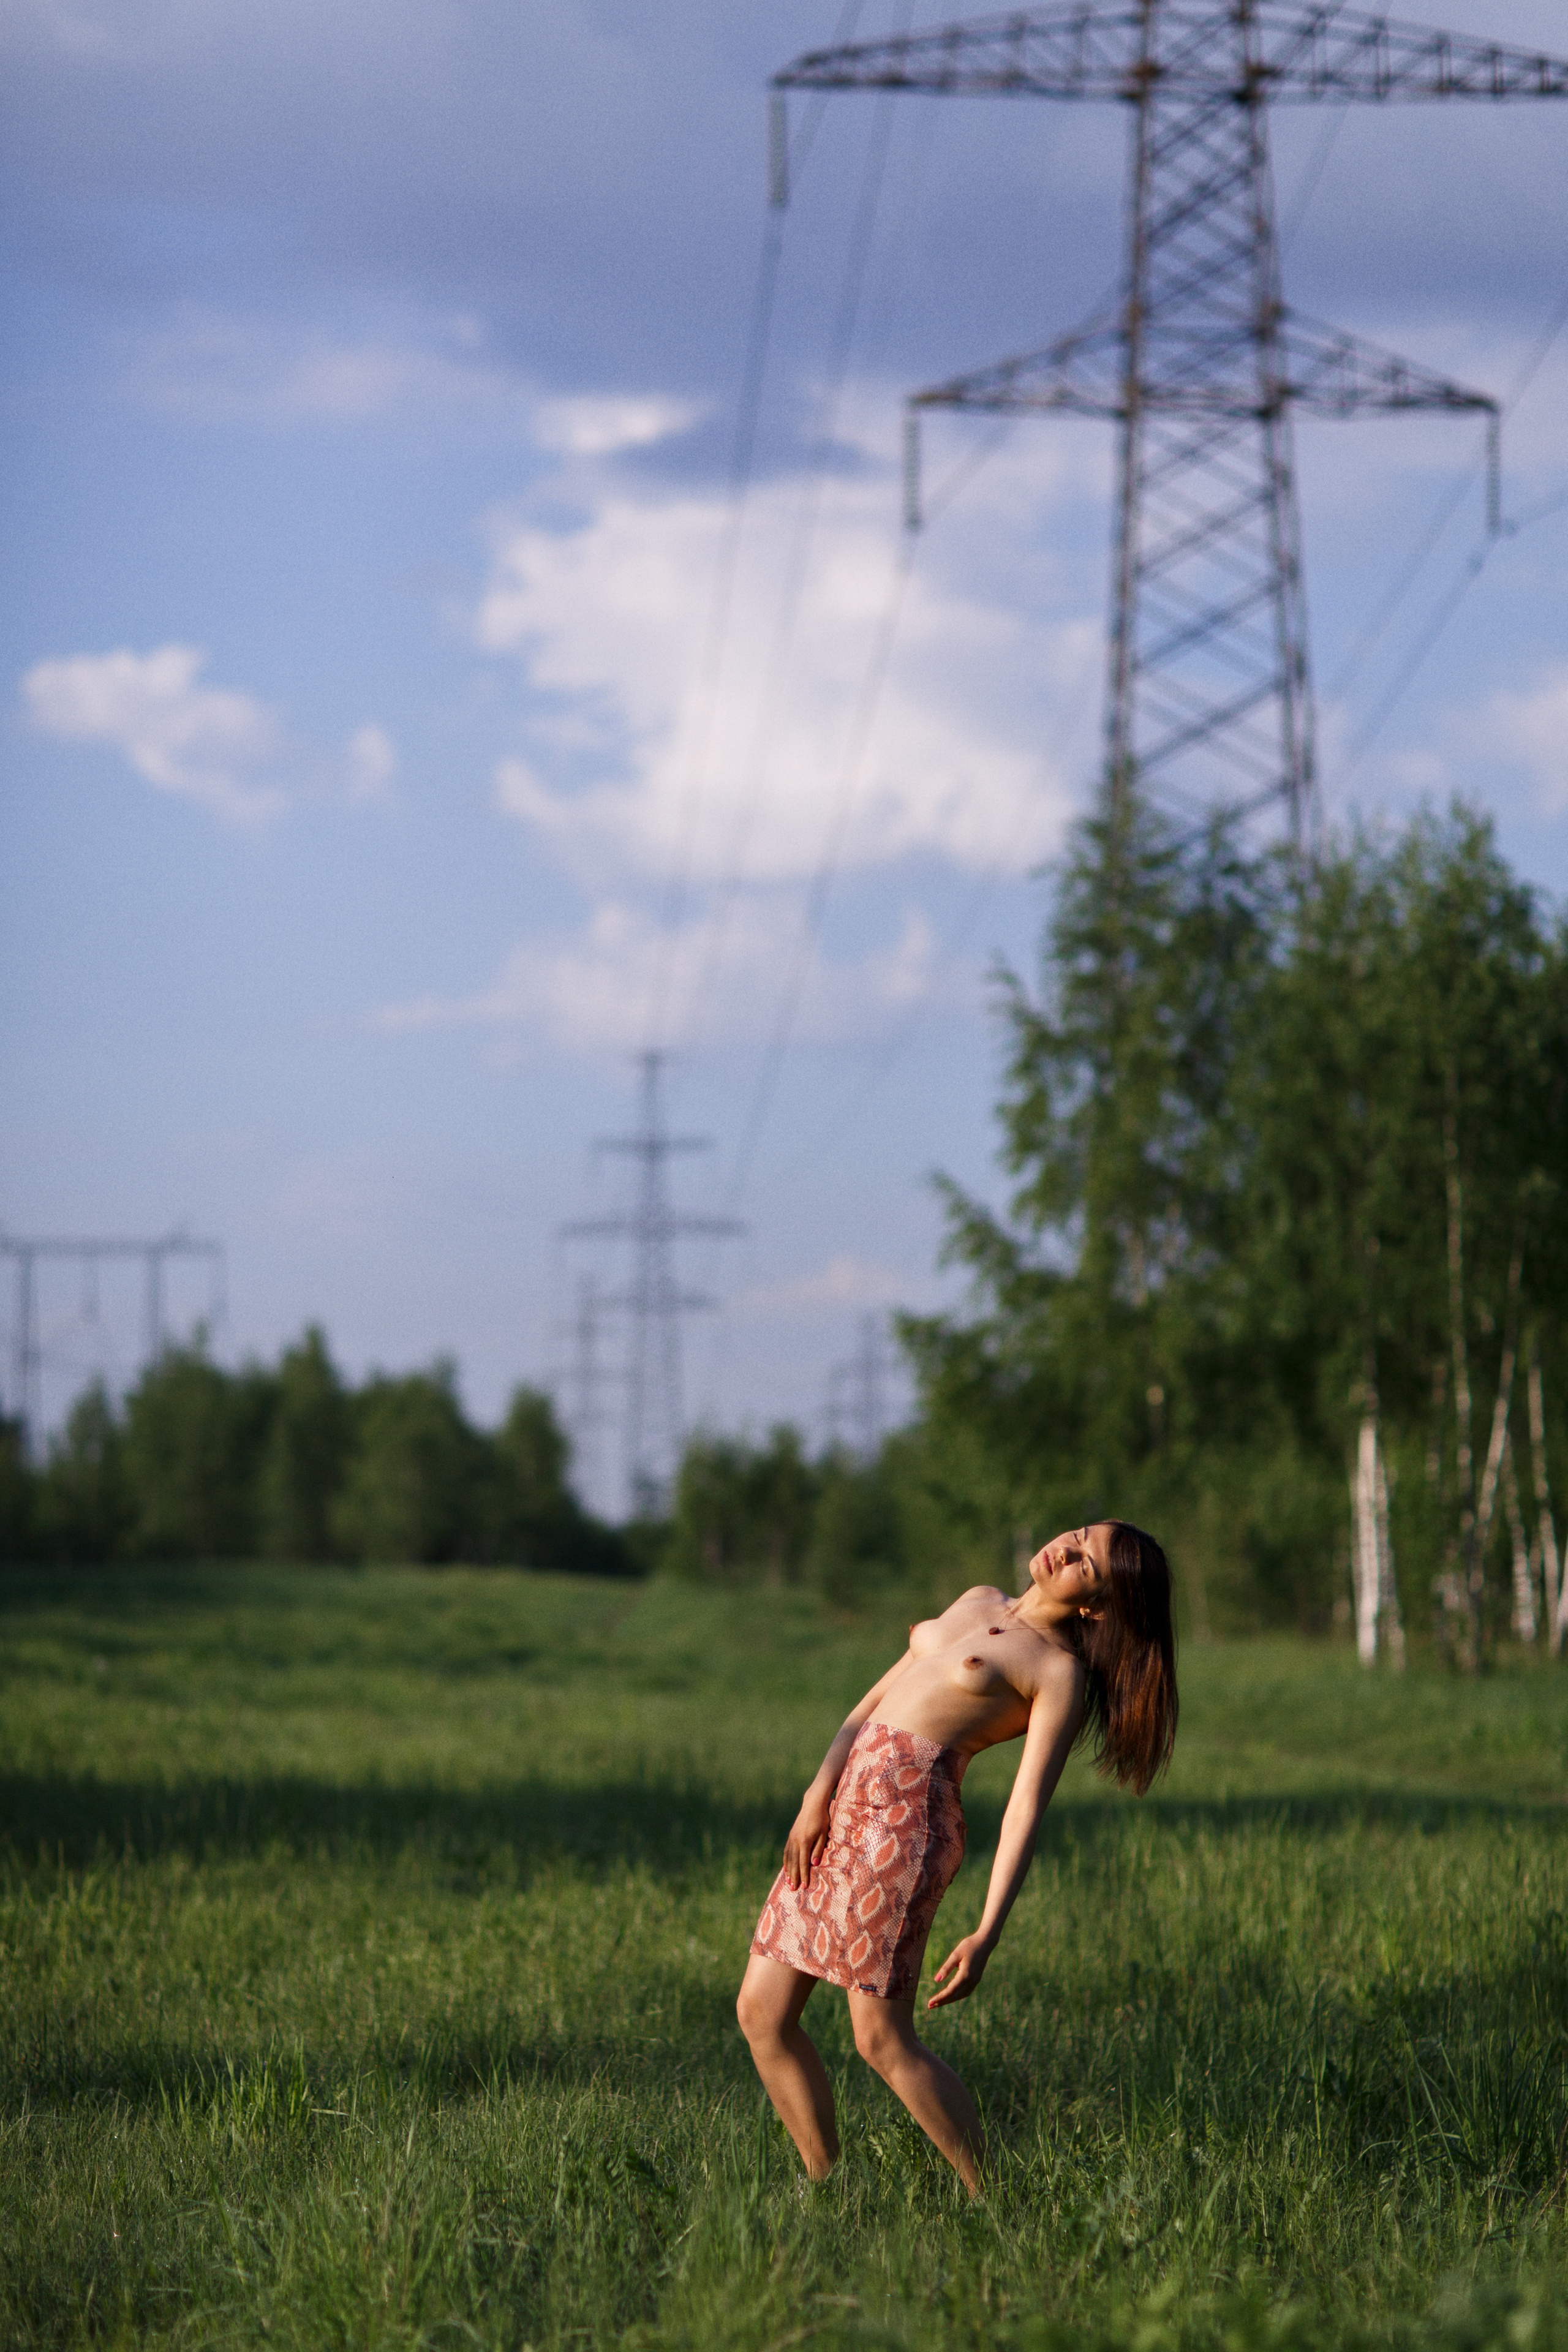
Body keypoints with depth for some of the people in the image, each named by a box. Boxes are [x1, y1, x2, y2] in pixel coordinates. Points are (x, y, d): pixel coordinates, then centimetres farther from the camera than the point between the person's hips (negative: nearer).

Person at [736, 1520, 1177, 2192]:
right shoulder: (979, 1603, 17)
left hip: (907, 1817, -8)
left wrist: (987, 1935, -19)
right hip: (846, 1802, 8)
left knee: (883, 2039, -7)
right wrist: (820, 1792, 4)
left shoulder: (1060, 1671, -5)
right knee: (762, 2015, 7)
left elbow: (1026, 1809, -12)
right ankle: (827, 2191, 15)